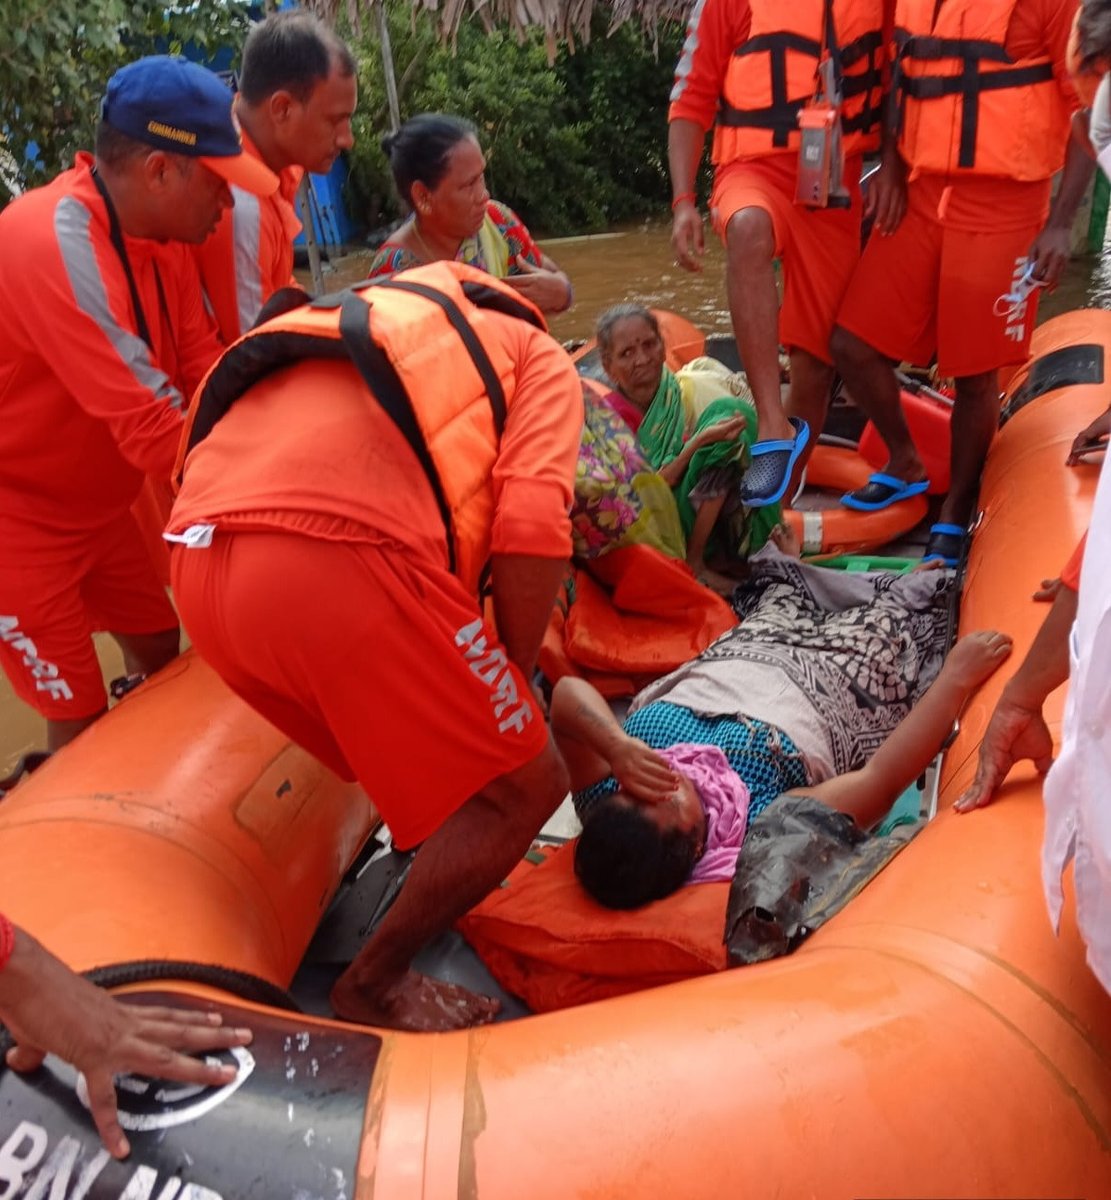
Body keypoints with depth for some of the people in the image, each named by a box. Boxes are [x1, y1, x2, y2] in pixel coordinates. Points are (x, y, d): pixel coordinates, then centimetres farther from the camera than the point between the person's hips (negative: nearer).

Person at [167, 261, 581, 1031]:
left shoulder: (380, 334, 40)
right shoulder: (541, 357, 20)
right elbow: (531, 528, -1)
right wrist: (516, 676, 13)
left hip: (200, 557, 8)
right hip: (337, 557, -8)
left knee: (409, 751, 31)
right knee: (524, 788, 12)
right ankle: (374, 984, 26)